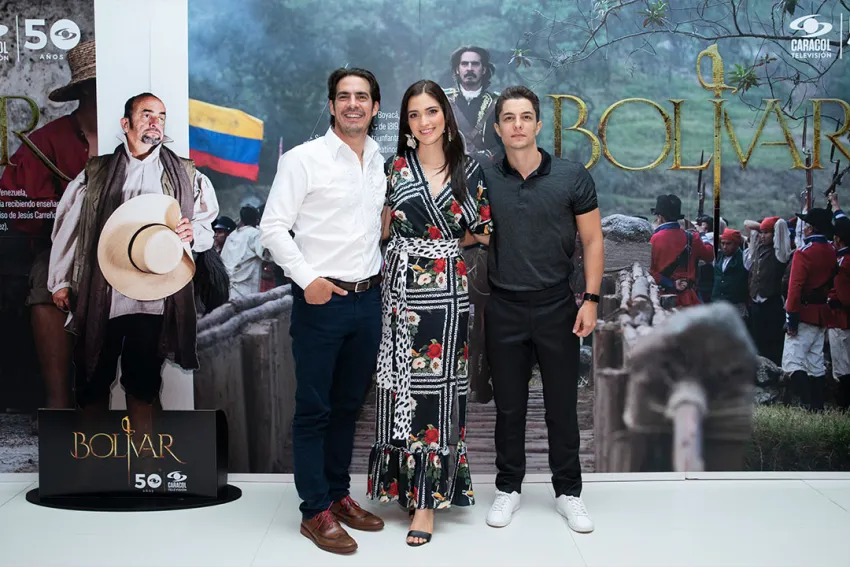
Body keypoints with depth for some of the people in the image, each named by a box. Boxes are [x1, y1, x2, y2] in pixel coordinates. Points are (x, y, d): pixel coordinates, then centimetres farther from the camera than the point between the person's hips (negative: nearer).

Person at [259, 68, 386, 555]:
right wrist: (306, 277, -17)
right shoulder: (304, 159, -6)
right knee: (314, 409, 2)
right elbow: (273, 227, -9)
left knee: (349, 405, 15)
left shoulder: (382, 163, 11)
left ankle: (339, 495, 28)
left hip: (369, 299, 6)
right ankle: (316, 511, 12)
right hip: (321, 300, -5)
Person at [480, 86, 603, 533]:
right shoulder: (485, 180, -1)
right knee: (509, 405, 11)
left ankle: (568, 492, 23)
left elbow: (592, 240, 1)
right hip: (503, 308, 1)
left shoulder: (572, 177, -4)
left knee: (562, 405, 8)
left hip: (557, 306, -1)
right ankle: (508, 488, 26)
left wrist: (591, 298, -5)